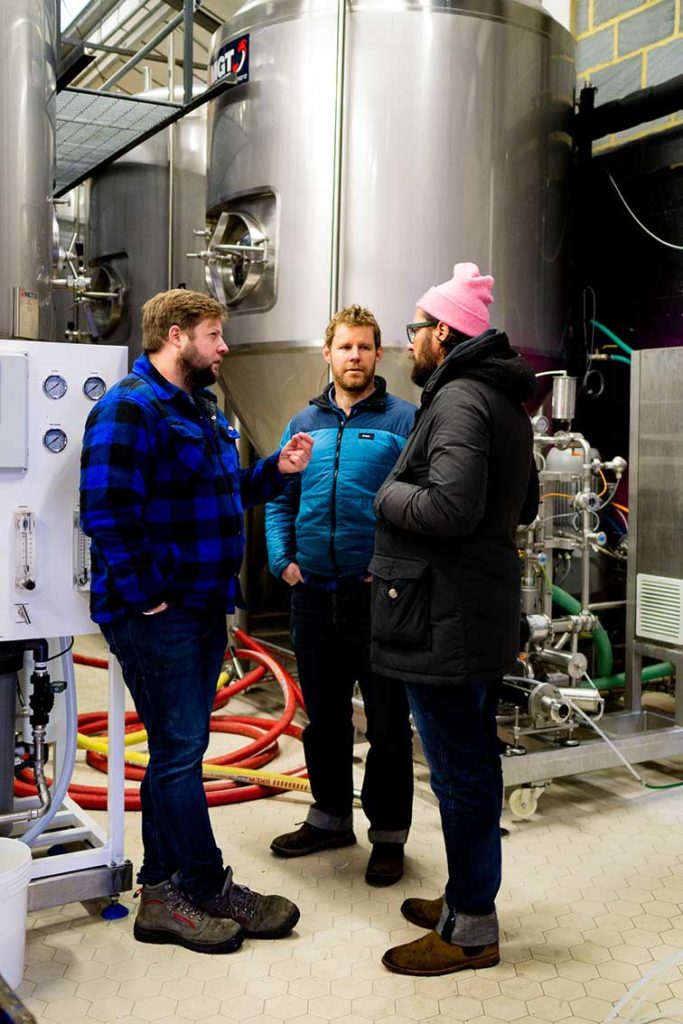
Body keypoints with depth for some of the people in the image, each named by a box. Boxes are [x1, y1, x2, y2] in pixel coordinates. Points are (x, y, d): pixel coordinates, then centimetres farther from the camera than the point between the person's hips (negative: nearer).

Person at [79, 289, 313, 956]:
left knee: (176, 751, 15)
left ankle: (163, 889, 27)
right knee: (179, 752, 0)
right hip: (156, 617, -10)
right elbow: (105, 512, -23)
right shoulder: (130, 407, -15)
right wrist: (148, 593, -20)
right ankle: (213, 892, 13)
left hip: (203, 609, 10)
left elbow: (225, 494, 25)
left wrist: (275, 471, 9)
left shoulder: (201, 410, 17)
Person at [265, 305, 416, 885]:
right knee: (324, 715, 17)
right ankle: (331, 816, 34)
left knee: (387, 722, 6)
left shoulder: (404, 420, -3)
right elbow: (279, 500, 14)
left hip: (378, 594, -5)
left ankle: (389, 833, 21)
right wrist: (282, 559, 1)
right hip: (313, 593, 5)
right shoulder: (305, 423, 12)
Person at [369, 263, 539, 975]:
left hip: (445, 622, -11)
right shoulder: (502, 401, 17)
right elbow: (524, 505, 25)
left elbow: (449, 509, -29)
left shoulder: (458, 400, -16)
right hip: (483, 614, 11)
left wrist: (388, 494, -10)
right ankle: (465, 899, 33)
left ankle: (471, 930, 12)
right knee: (473, 764, 18)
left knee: (459, 774, -1)